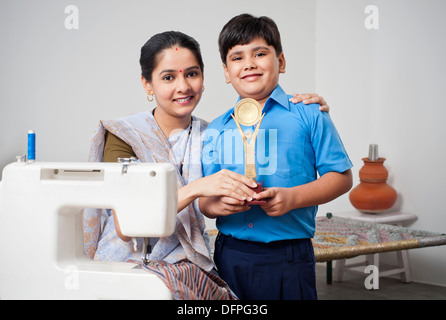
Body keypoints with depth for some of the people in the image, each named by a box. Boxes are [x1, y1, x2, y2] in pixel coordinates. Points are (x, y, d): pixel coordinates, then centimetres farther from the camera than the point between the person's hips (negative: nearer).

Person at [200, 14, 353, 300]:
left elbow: (342, 176, -2)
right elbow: (202, 198, 11)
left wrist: (293, 197, -16)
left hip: (287, 257, -3)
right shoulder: (216, 129, 10)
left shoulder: (309, 115, 1)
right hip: (230, 254, 3)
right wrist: (216, 205, -13)